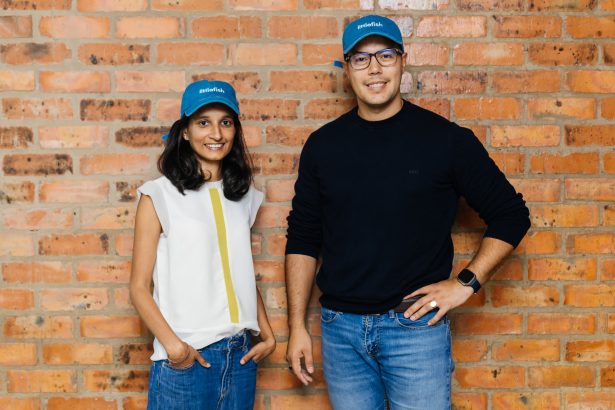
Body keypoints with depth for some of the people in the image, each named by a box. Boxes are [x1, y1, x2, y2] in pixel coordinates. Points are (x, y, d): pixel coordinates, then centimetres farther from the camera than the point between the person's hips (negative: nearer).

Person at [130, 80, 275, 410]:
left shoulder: (243, 197, 10)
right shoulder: (160, 196, -5)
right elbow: (139, 287, -6)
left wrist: (267, 335, 4)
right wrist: (173, 345, -18)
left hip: (241, 356, 5)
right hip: (186, 359, -4)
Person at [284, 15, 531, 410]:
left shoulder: (446, 139, -4)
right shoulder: (323, 145, 3)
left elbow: (511, 214, 2)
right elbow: (303, 239, 8)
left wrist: (466, 281, -8)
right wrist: (297, 325, 4)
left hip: (417, 323, -2)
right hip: (339, 326, 3)